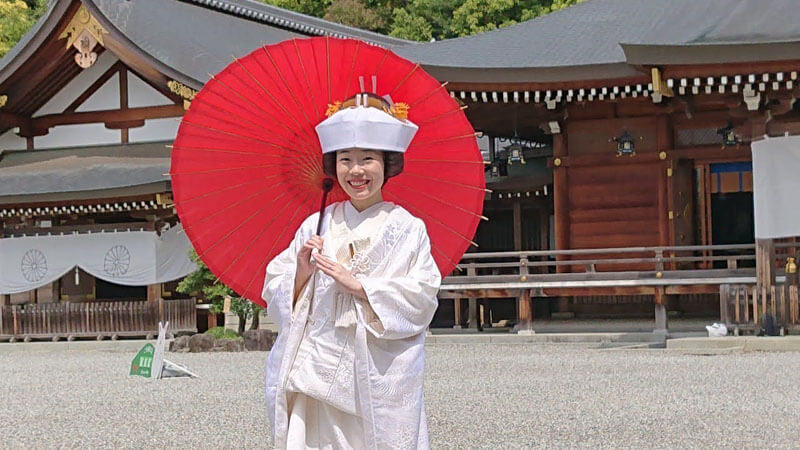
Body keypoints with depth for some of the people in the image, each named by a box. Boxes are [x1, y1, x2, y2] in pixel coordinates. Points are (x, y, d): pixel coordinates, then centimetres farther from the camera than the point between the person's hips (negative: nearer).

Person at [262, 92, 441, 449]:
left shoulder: (408, 229, 2)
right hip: (315, 374, 2)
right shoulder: (315, 227, 10)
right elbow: (275, 297, 9)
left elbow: (422, 299, -7)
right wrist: (302, 272, -10)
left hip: (381, 380, -2)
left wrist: (358, 285, -12)